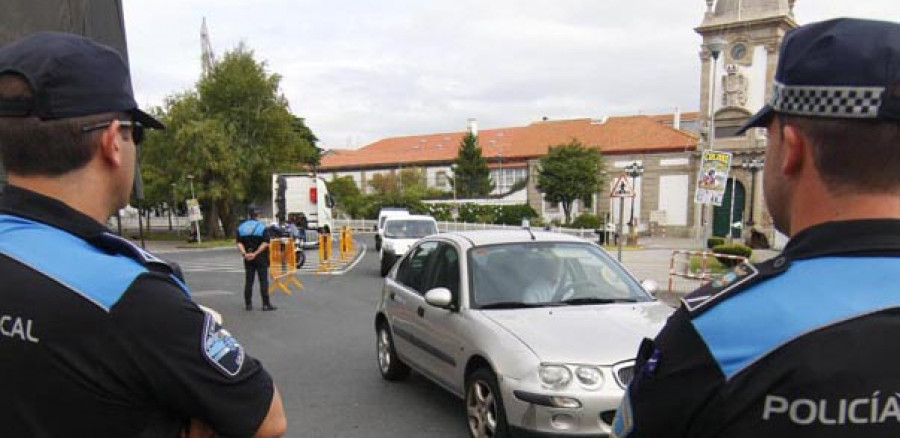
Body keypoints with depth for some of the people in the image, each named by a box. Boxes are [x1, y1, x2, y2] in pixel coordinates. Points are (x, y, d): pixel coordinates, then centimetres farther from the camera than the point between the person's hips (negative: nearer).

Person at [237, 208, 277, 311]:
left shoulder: (241, 227, 7)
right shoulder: (262, 227, -4)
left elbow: (239, 243, -3)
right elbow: (265, 243, -15)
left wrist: (244, 253, -13)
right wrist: (256, 253, -17)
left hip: (248, 258, 4)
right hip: (261, 257, -4)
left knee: (248, 281, 8)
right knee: (263, 281, -2)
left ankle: (248, 304, 10)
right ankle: (266, 304, -4)